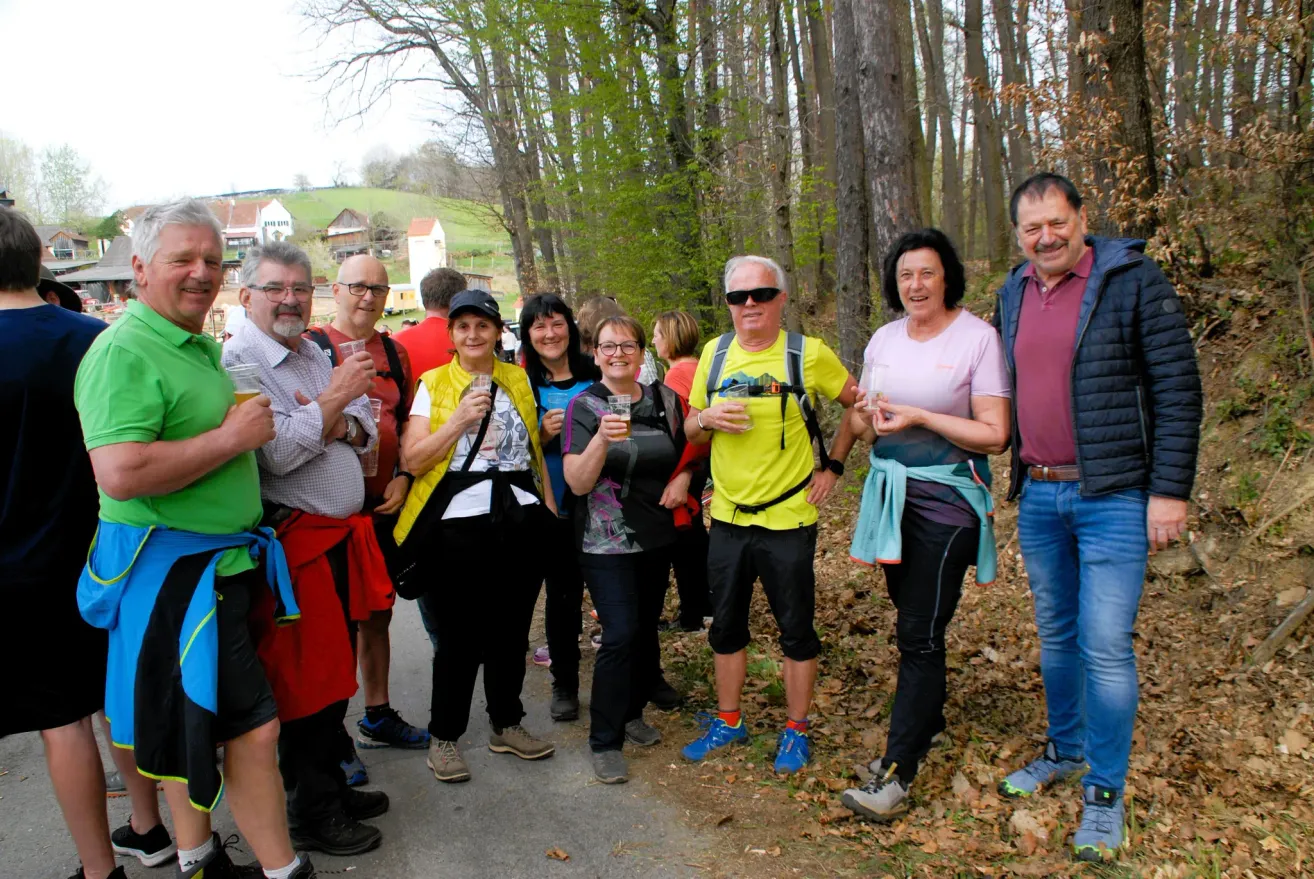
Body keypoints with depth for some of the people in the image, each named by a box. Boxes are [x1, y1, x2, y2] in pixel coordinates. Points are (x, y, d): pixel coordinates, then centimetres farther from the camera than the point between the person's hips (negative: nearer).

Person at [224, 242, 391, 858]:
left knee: (337, 669, 18)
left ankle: (332, 785, 34)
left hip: (343, 537, 8)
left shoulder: (315, 355, 14)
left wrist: (339, 423, -8)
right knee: (305, 679, 3)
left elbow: (366, 431, 14)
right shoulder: (237, 362, -12)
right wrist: (332, 399, -15)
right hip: (294, 542, -8)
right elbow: (275, 453, -23)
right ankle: (310, 813, 18)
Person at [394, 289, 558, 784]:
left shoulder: (517, 379, 11)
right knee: (459, 636, 2)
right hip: (459, 525, -4)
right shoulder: (433, 384, 0)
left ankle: (506, 724, 29)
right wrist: (460, 419, -18)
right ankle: (443, 737, 18)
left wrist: (550, 503, 13)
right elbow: (413, 459, -8)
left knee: (512, 628, 12)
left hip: (520, 521, 4)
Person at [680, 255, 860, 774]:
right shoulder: (714, 354, 3)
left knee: (796, 629, 8)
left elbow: (858, 404, 3)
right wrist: (707, 419, -11)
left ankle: (796, 731, 26)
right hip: (728, 517, 4)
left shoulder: (808, 355, -8)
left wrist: (833, 465, -2)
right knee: (726, 625, 15)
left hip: (788, 519, -4)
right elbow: (690, 431, 11)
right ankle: (728, 722, 33)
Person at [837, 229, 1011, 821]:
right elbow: (860, 422, 14)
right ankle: (929, 722, 36)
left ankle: (896, 773, -1)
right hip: (892, 494, 6)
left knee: (919, 633, -6)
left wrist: (917, 416, -20)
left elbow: (995, 436, -13)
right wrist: (869, 416, -9)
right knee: (913, 620, 15)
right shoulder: (884, 339, 8)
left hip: (947, 500, -6)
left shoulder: (978, 337, -9)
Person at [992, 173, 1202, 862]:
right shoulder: (1013, 294, 10)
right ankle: (1066, 750, 36)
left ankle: (1105, 793, 12)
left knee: (1105, 646, -3)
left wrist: (1170, 490, -13)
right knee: (1056, 635, 17)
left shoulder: (1132, 279, -8)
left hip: (1113, 497, -5)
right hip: (1038, 497, 6)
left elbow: (1178, 388, -10)